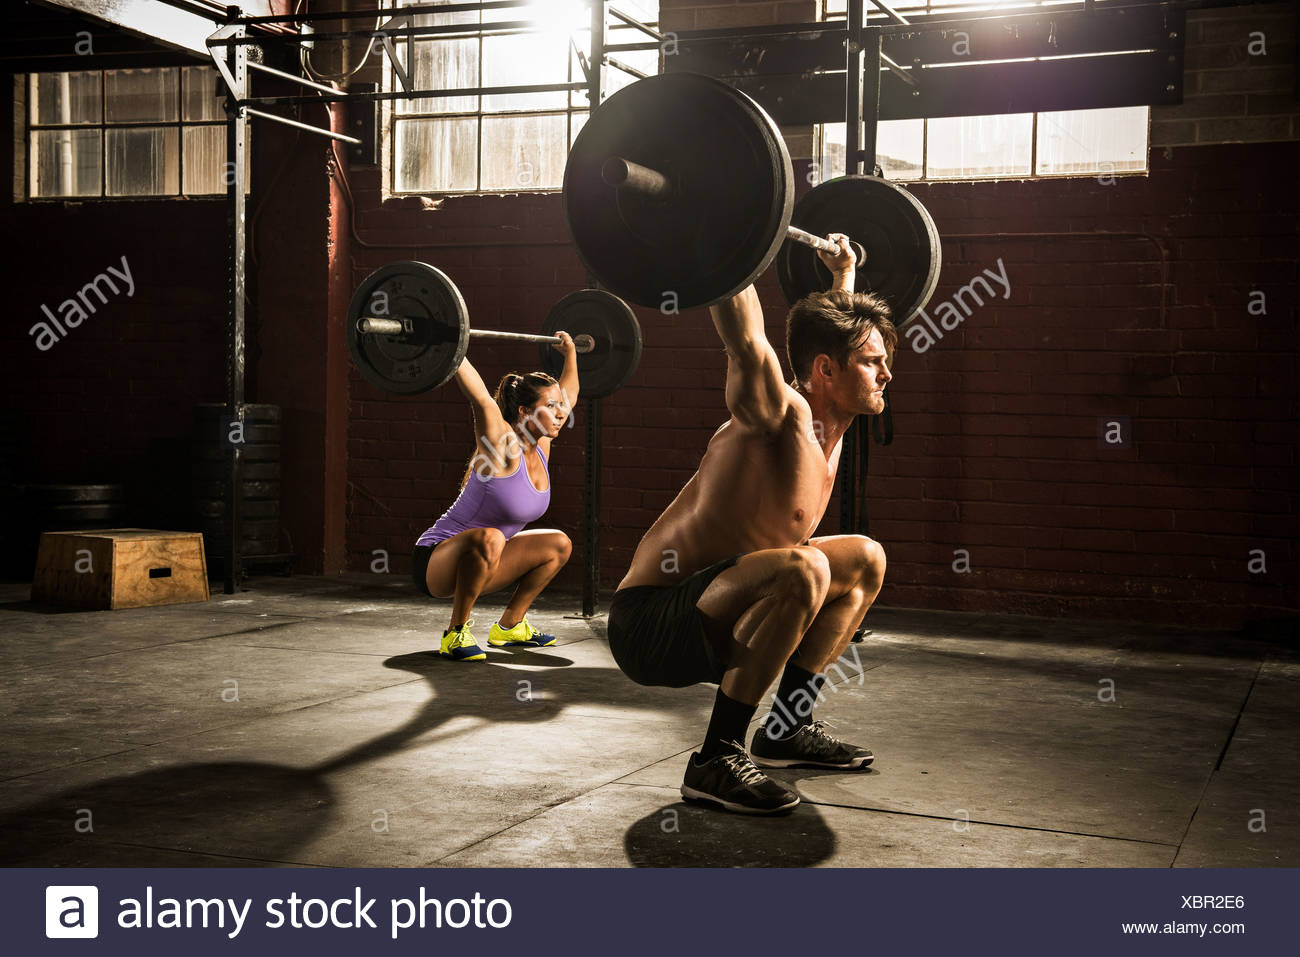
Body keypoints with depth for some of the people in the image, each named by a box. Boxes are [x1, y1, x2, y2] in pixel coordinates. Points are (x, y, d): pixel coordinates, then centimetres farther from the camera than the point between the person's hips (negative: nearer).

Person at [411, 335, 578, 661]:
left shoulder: (541, 448, 2)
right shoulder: (502, 444, -21)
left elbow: (569, 394, 18)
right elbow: (478, 393, -37)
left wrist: (570, 352, 26)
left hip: (480, 561, 9)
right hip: (436, 561, -9)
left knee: (558, 545, 12)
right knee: (488, 538, -40)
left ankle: (509, 625, 19)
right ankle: (455, 634, -22)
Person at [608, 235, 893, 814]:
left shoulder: (826, 423, 6)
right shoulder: (779, 415, -19)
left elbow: (835, 326, 27)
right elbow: (745, 340, -38)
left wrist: (842, 273, 36)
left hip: (708, 616, 10)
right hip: (650, 623, -10)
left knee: (865, 562, 20)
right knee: (803, 569, -37)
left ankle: (787, 729, 21)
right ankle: (716, 760, -23)